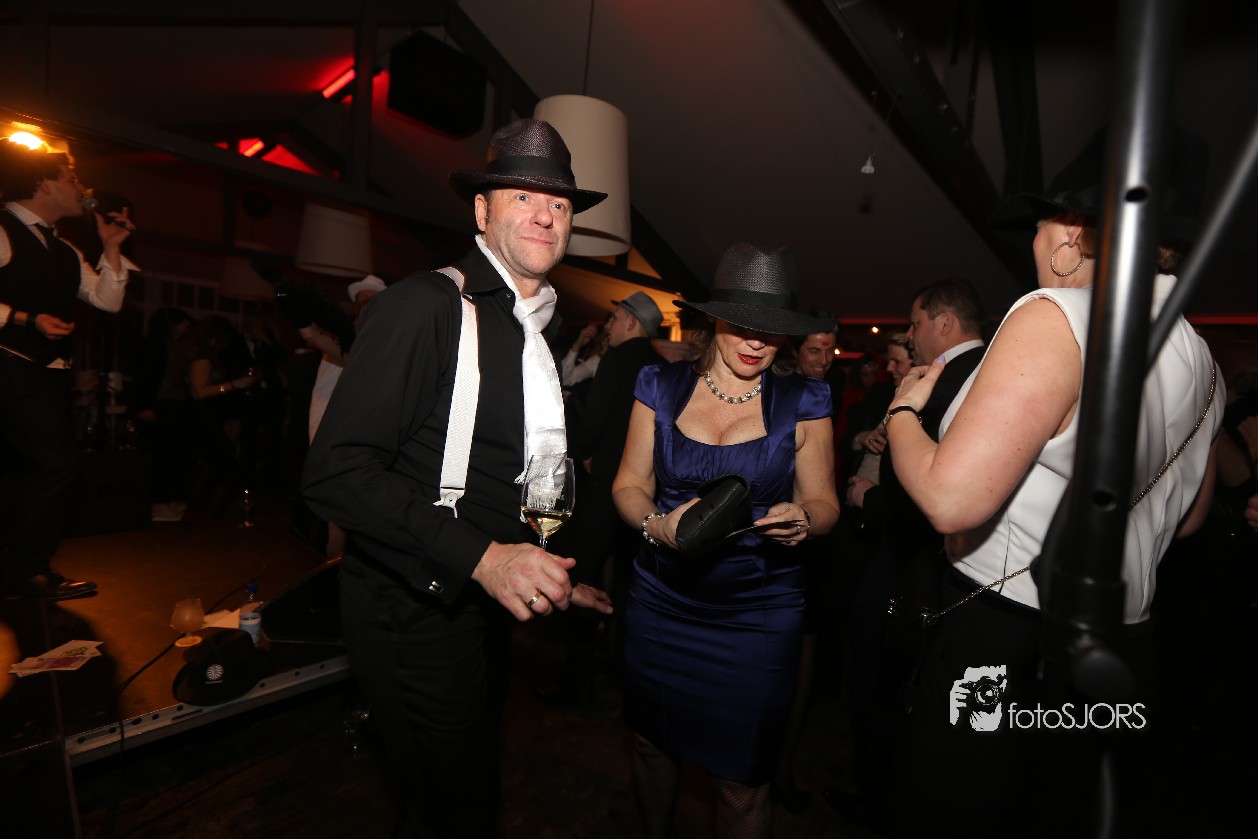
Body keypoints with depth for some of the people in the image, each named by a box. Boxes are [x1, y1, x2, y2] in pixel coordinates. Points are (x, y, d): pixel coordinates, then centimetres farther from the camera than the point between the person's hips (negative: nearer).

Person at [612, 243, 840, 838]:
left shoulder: (803, 402, -3)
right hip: (661, 603, 2)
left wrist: (803, 518, -20)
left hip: (759, 614, -1)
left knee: (741, 776, 8)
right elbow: (629, 486, 2)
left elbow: (824, 502, 2)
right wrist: (657, 523, -19)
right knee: (651, 745, 21)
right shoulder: (662, 387, -1)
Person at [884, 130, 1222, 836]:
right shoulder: (1202, 360, 8)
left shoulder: (1056, 316, -19)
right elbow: (1189, 518, 21)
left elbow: (950, 499, -27)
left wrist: (903, 412, -9)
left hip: (1003, 645, -8)